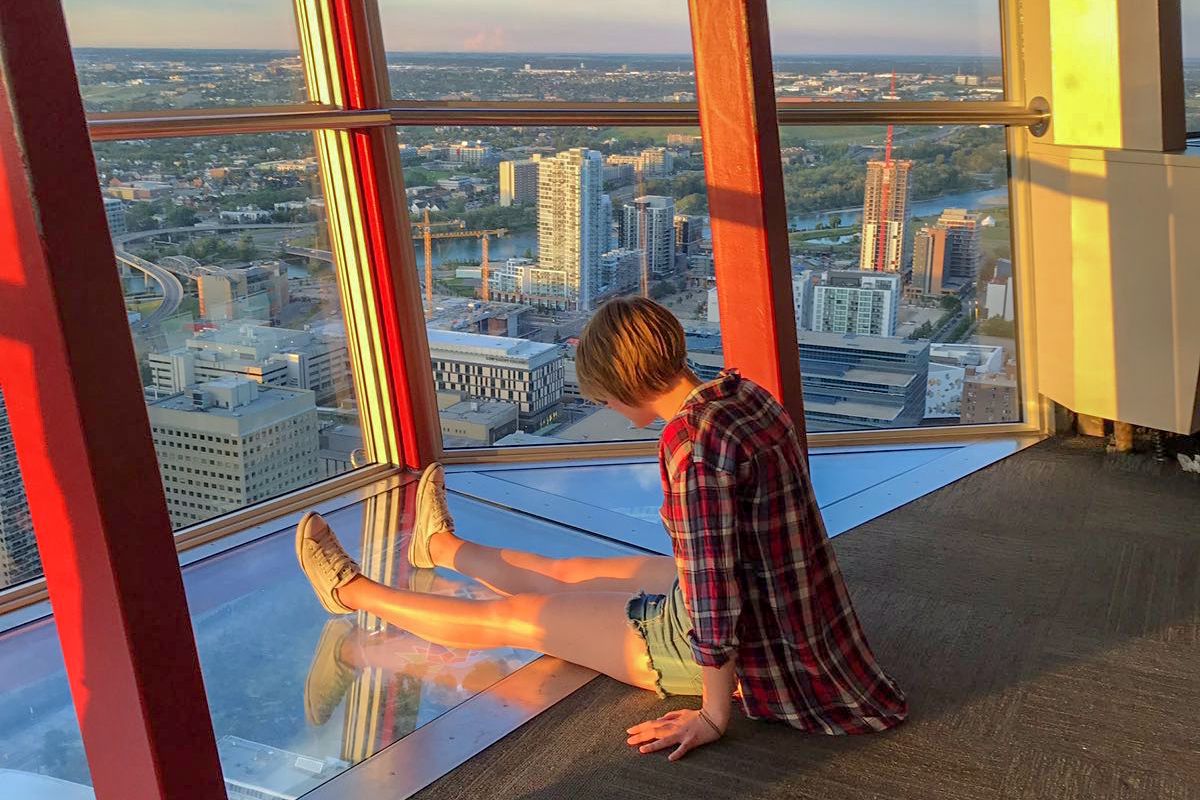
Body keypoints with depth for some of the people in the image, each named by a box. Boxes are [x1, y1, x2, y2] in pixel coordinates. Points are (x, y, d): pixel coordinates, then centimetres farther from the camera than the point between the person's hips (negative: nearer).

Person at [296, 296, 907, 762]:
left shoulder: (691, 439, -31)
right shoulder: (742, 392, -3)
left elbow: (712, 596, -29)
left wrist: (712, 717, -19)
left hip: (739, 644, -8)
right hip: (776, 612, 8)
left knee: (511, 616, 8)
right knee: (564, 575, 27)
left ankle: (351, 592, 28)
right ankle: (441, 545, 53)